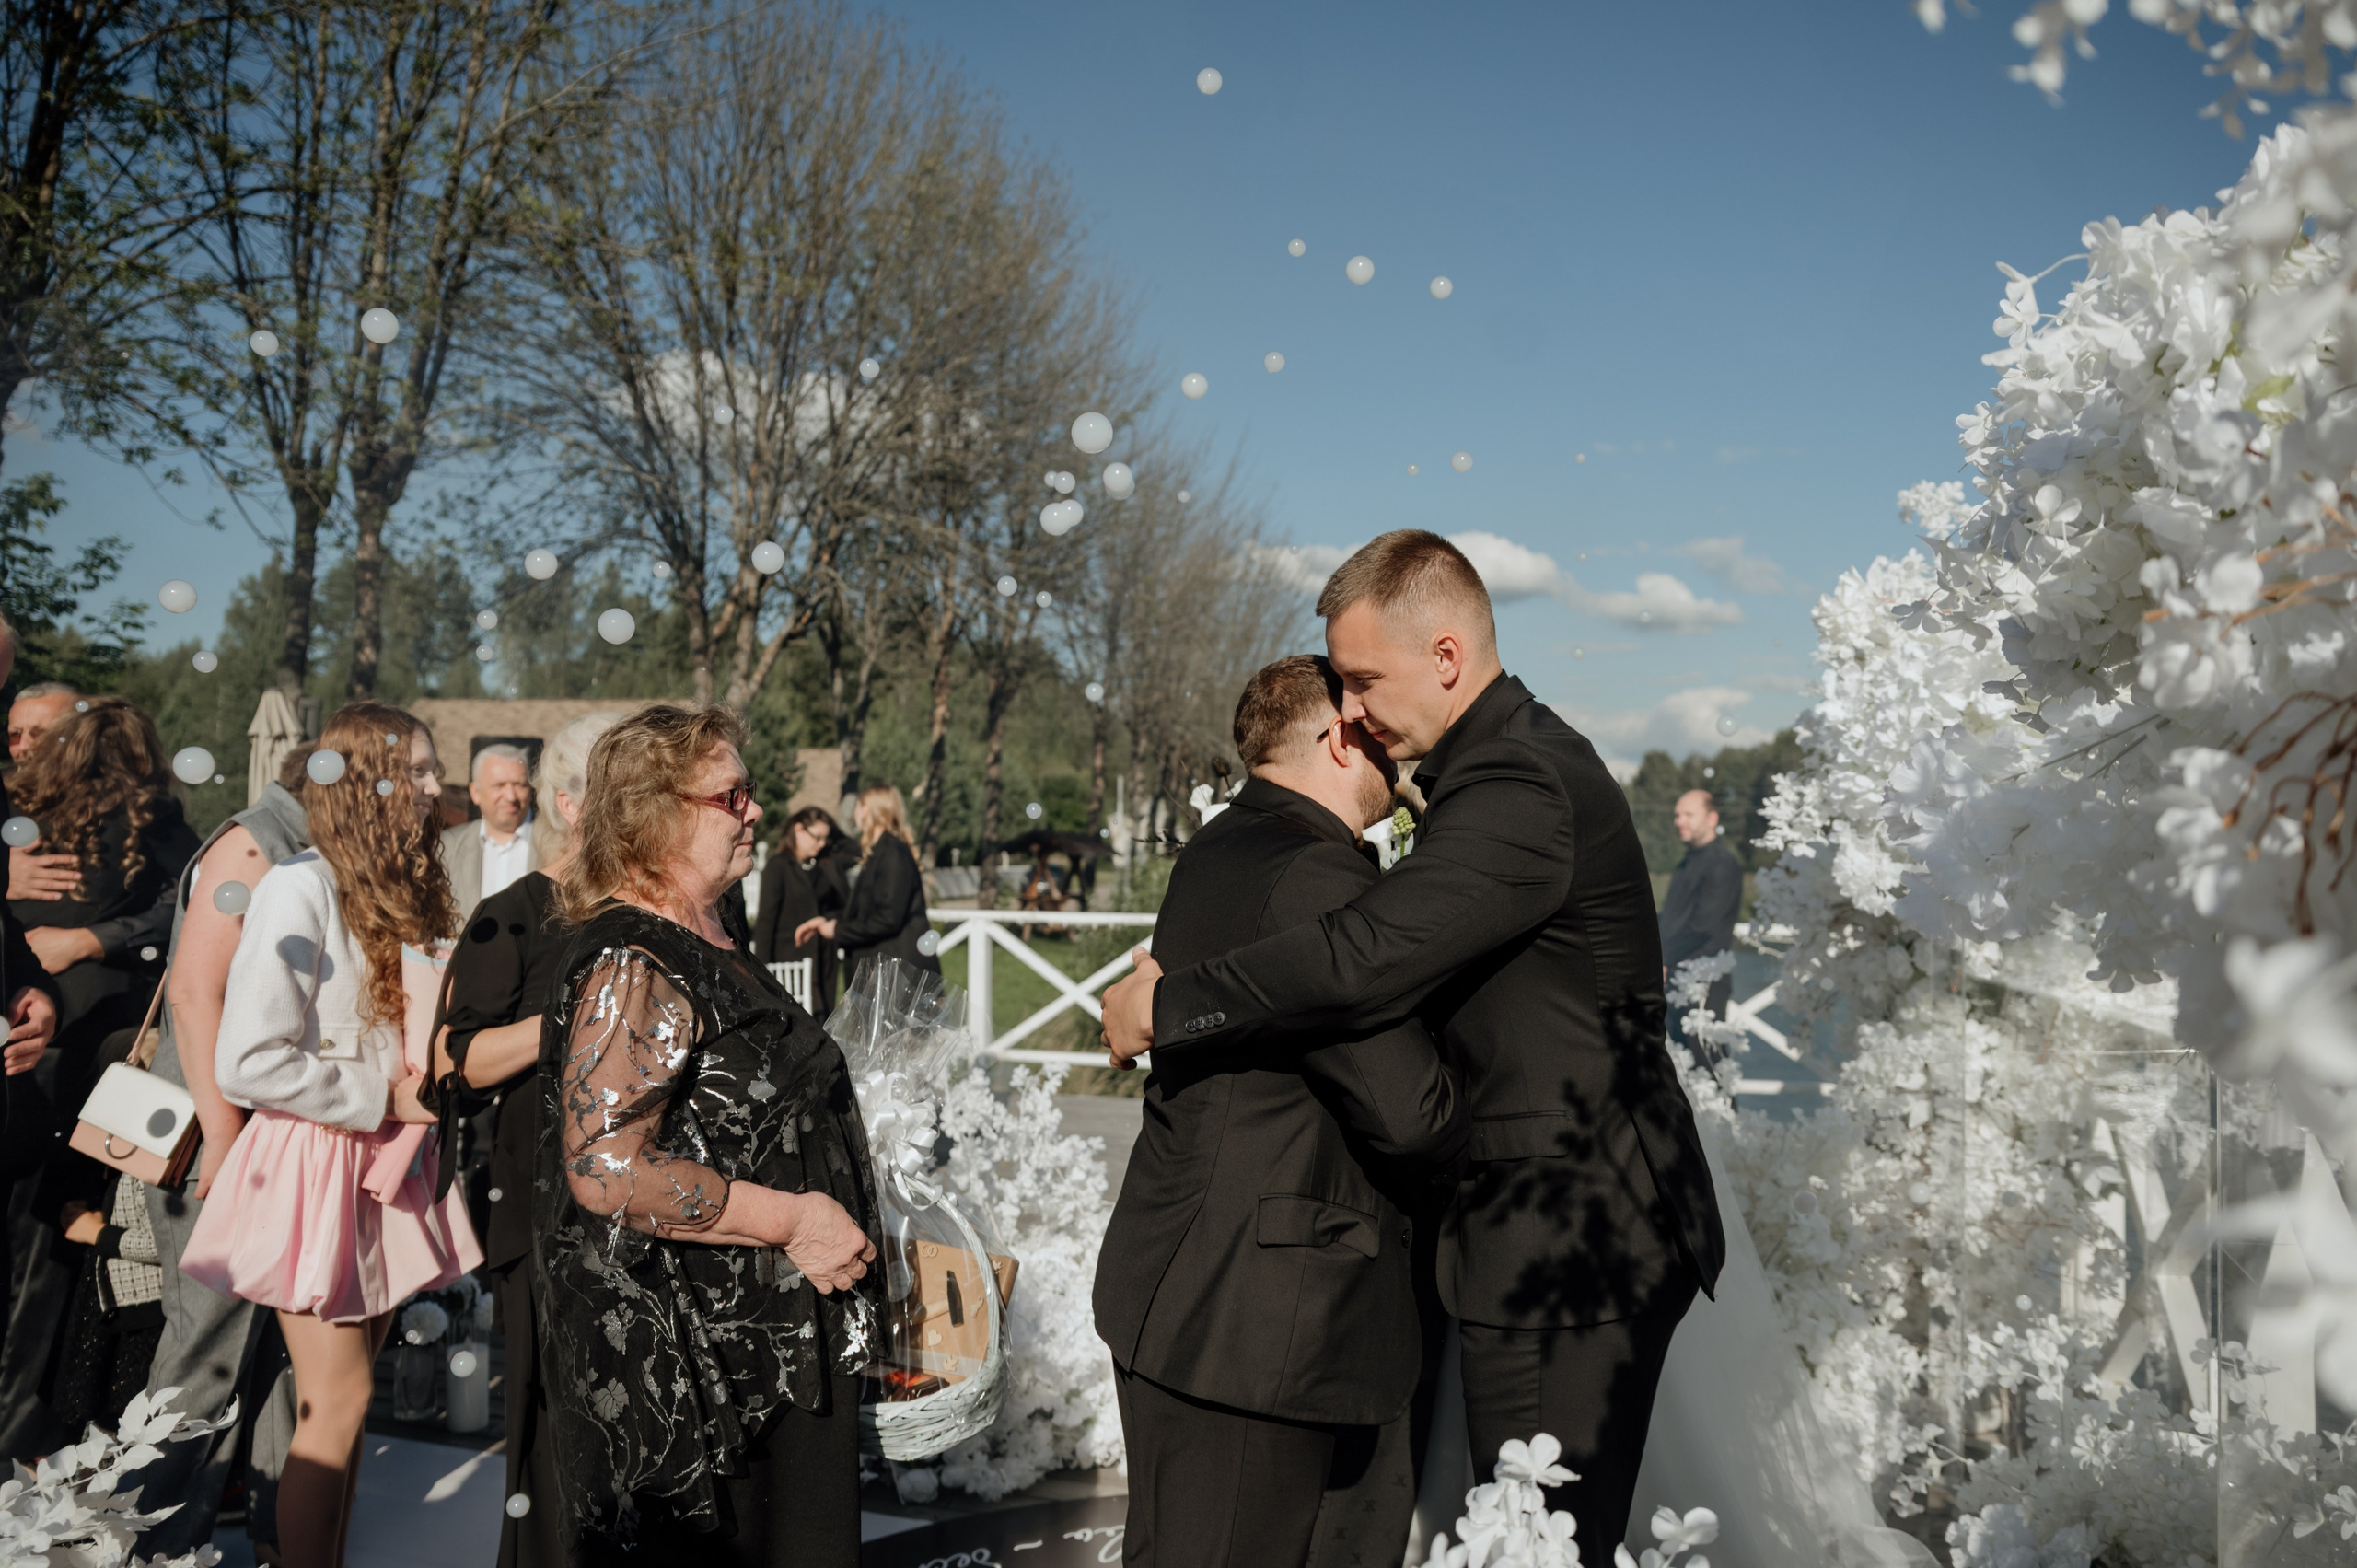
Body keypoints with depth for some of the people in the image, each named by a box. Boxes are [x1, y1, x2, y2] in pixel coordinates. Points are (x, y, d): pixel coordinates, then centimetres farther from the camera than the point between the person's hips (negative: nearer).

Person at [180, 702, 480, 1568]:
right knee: (336, 1403, -3)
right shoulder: (300, 889, -15)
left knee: (349, 1395, 12)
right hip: (315, 1164, -7)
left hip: (384, 1162, 7)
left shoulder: (401, 889, 11)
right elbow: (246, 1064, -20)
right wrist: (383, 1101, -13)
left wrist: (422, 1090, 5)